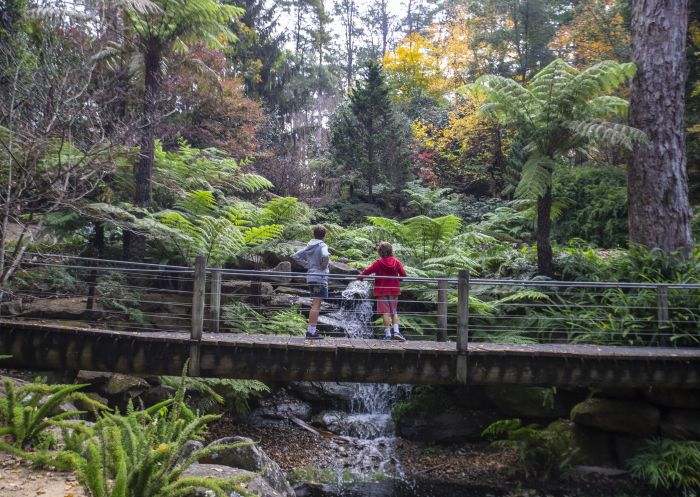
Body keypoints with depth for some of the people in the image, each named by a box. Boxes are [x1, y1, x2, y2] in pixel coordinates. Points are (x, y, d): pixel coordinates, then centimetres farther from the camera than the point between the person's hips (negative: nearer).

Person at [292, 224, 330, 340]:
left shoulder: (309, 246, 12)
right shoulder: (322, 246, -10)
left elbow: (295, 256, 14)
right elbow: (325, 256, -31)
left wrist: (307, 265, 11)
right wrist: (323, 266, -13)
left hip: (310, 277, 8)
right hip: (320, 278, -8)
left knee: (315, 305, 17)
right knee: (316, 305, -6)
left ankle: (311, 330, 21)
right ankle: (312, 332, -6)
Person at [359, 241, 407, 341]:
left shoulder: (378, 263, -7)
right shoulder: (396, 262, 0)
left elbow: (367, 271, -11)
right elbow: (403, 274, -4)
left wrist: (360, 276, 7)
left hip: (382, 290, -2)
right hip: (394, 290, 2)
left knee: (385, 312, 0)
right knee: (394, 312, 12)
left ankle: (387, 334, -4)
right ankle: (396, 331, -2)